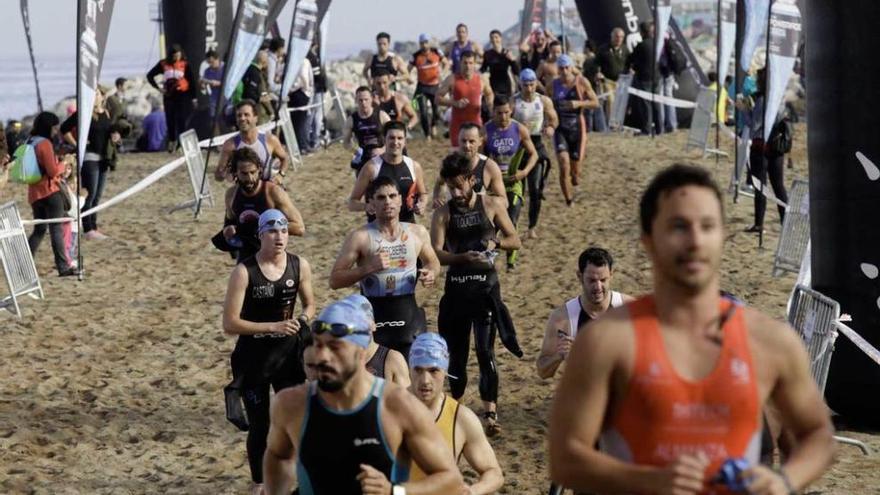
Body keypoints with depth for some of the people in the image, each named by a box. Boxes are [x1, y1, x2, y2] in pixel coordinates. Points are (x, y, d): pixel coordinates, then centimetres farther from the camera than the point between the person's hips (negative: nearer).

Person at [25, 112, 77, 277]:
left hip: (34, 193, 8)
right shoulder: (45, 144, -13)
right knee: (57, 229, -5)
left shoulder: (30, 143, 12)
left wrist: (62, 162, 15)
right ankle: (63, 267, -7)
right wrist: (65, 162, -2)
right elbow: (53, 171, -16)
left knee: (39, 230, 15)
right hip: (50, 191, -8)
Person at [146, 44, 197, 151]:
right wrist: (158, 88, 3)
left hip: (183, 95, -3)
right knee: (170, 120, 8)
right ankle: (172, 141, 24)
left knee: (181, 120, -7)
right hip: (169, 96, 3)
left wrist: (193, 97, -3)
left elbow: (192, 81, -1)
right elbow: (150, 75, 11)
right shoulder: (163, 64, 1)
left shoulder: (185, 65, -5)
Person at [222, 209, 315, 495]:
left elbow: (309, 304, 12)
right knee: (259, 426, 7)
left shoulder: (300, 266, -5)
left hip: (288, 353, 3)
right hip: (253, 356, -3)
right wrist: (272, 326, -24)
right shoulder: (245, 272, -16)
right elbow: (230, 324, -17)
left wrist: (303, 319, -11)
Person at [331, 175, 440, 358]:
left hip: (409, 318, 3)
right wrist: (368, 267, -21)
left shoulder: (418, 233, 5)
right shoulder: (360, 237, -7)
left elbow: (432, 261, 24)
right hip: (374, 322, -3)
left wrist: (431, 273, 0)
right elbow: (335, 280, -8)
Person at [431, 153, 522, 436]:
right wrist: (463, 257, -25)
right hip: (456, 287, 2)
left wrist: (495, 243, -15)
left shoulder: (492, 206, 2)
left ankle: (490, 414, -11)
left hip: (486, 285, -2)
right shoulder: (443, 214, 2)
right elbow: (436, 254, -7)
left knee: (485, 350, -11)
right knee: (456, 351, 9)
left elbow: (515, 241, 7)